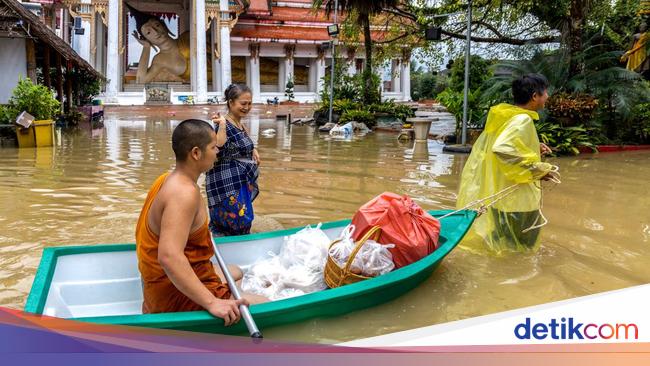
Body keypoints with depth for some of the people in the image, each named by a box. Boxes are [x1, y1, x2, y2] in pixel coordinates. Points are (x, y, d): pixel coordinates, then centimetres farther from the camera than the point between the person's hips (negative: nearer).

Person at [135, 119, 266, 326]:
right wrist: (211, 303, -37)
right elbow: (169, 257, -37)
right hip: (177, 295, -10)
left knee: (235, 273, 32)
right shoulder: (185, 192, -27)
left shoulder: (168, 179, 4)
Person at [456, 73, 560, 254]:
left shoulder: (507, 115, 7)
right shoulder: (522, 120, -20)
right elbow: (502, 149, -35)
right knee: (516, 252, 6)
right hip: (516, 200, -10)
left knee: (504, 243, 25)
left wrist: (534, 147, 14)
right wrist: (539, 170, -26)